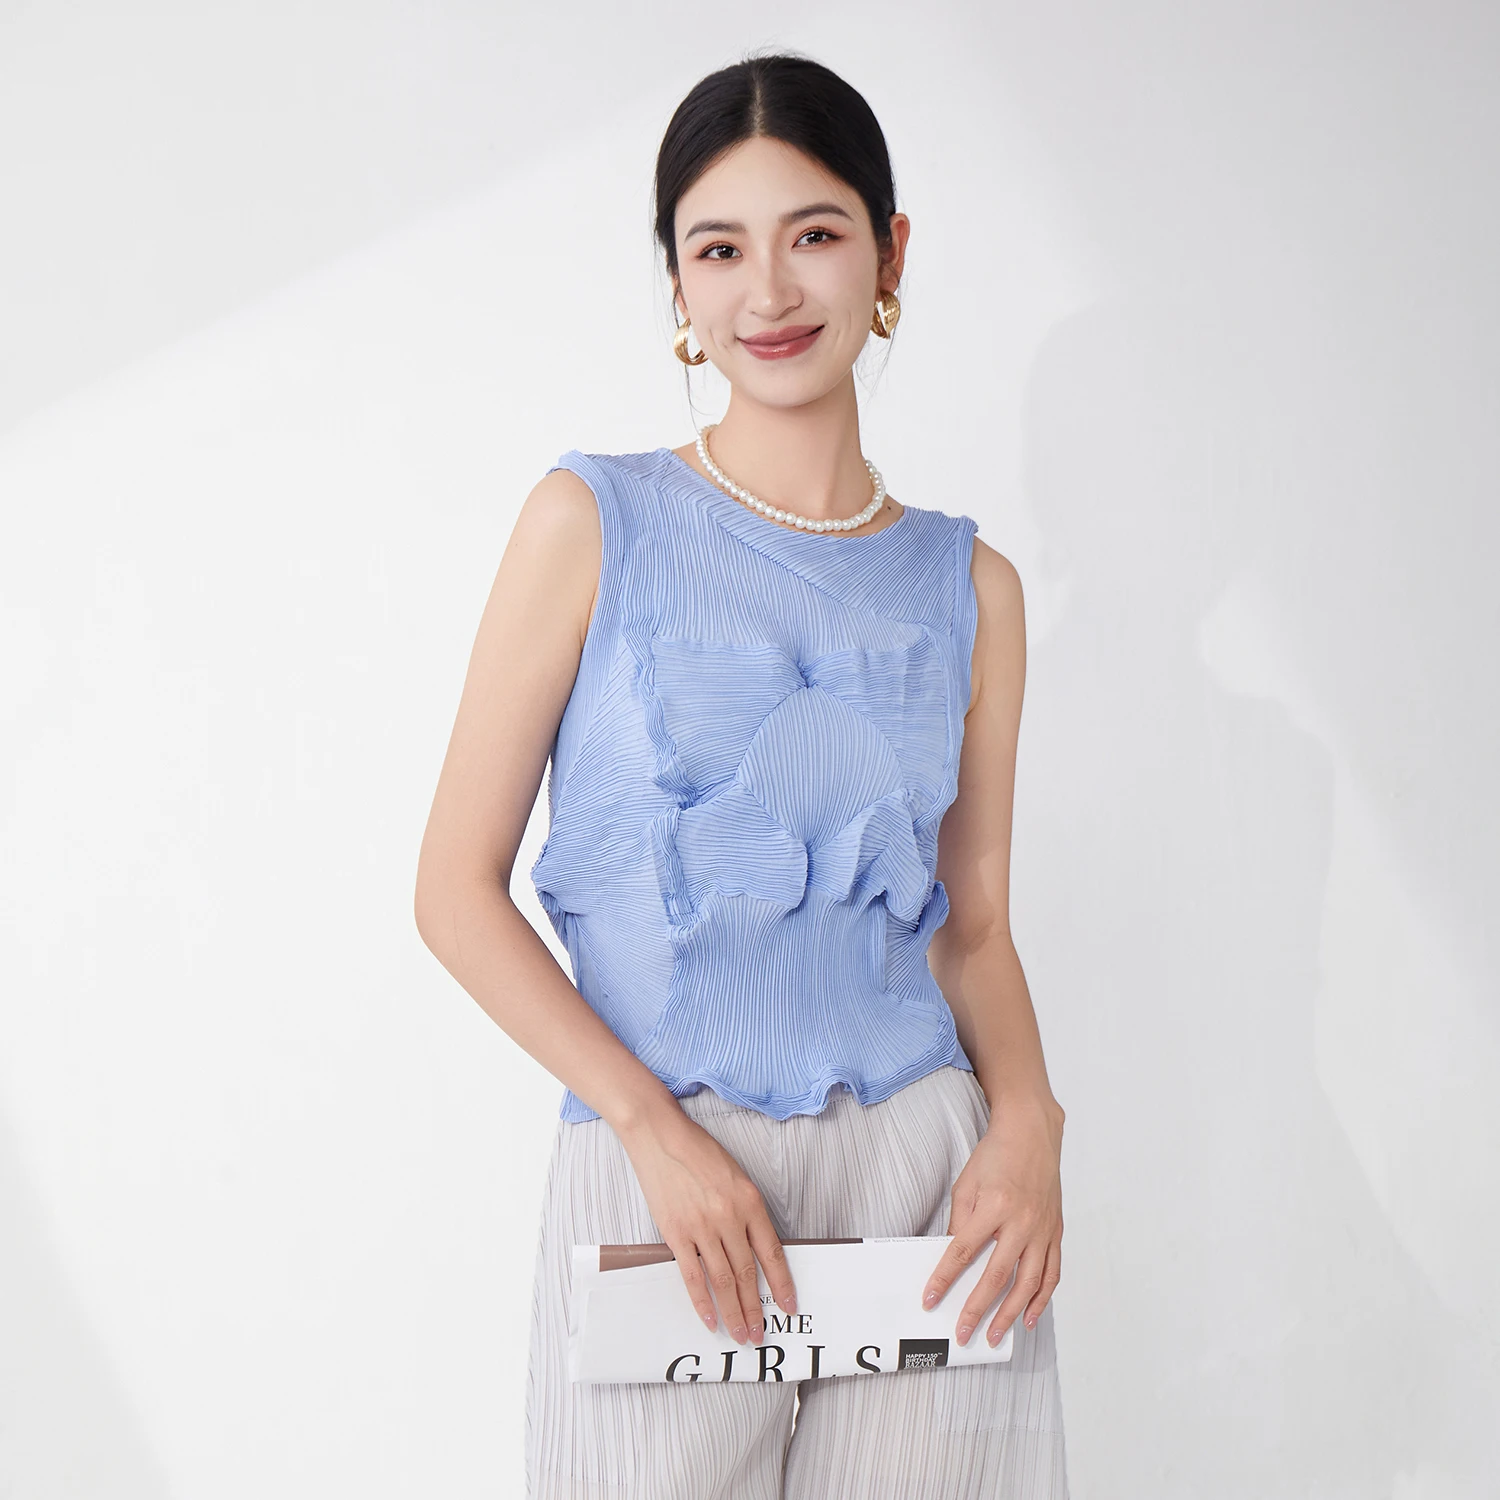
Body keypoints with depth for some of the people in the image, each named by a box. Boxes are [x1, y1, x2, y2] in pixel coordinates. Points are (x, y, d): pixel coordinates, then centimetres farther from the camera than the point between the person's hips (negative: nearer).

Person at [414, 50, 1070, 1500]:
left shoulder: (968, 587, 6)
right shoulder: (593, 525, -3)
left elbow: (974, 924, 11)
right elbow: (459, 885, -4)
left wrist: (1028, 1118, -9)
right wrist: (656, 1128, -14)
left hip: (925, 1173, 2)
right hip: (657, 1179, -2)